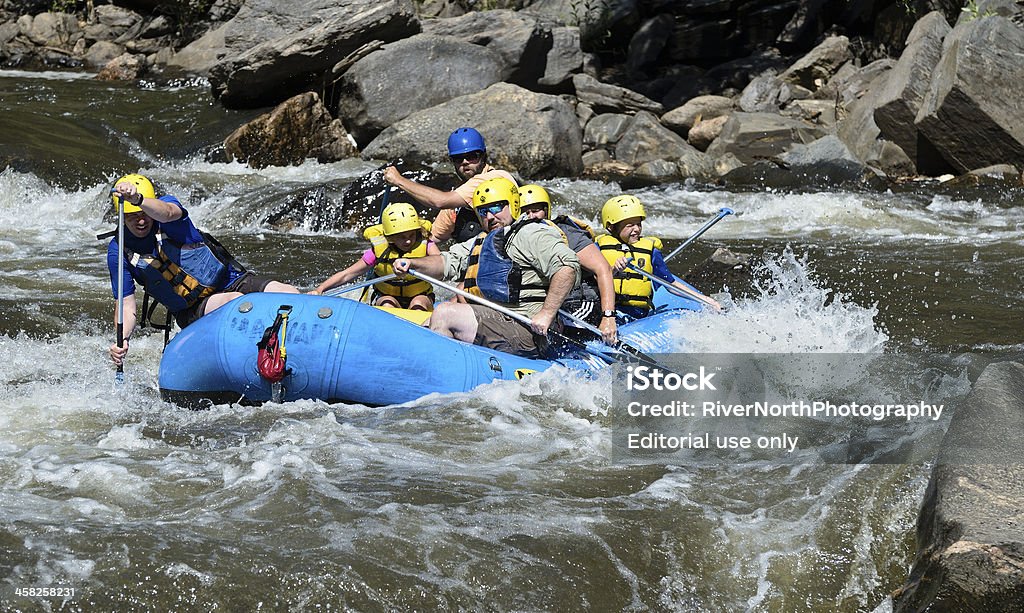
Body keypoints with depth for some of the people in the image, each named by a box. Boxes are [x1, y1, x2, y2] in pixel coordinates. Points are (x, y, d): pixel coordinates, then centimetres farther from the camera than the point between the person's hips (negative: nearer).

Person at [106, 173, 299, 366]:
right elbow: (126, 304, -3)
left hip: (230, 280, 1)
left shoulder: (166, 203, -6)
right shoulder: (118, 251, -2)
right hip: (192, 312, -1)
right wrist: (122, 339, -23)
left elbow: (168, 212, -34)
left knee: (289, 295, -22)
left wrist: (138, 200, -55)